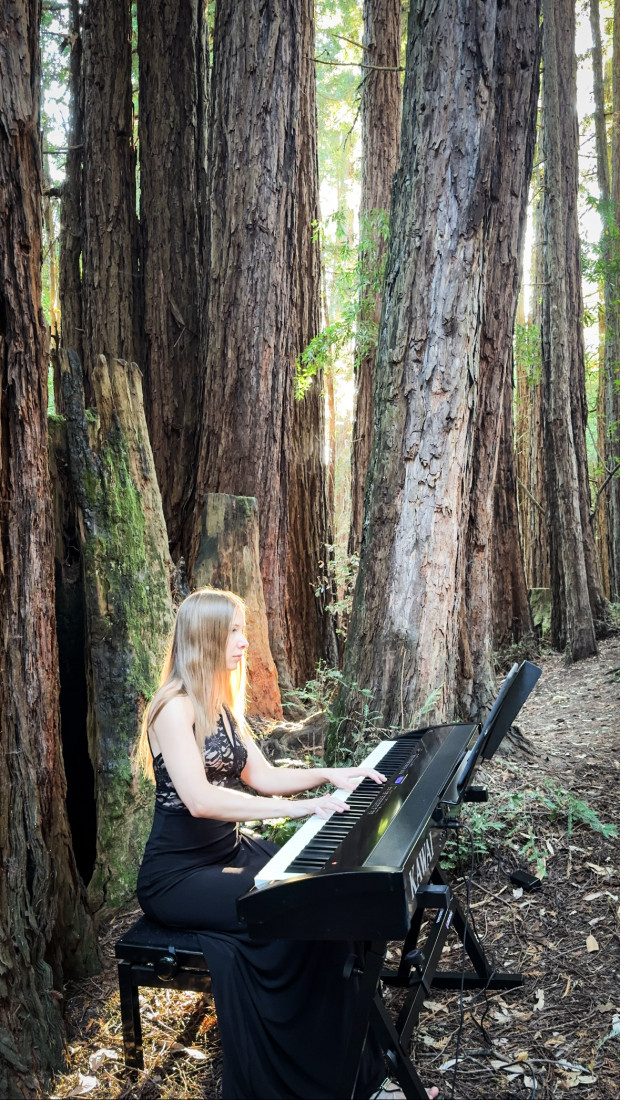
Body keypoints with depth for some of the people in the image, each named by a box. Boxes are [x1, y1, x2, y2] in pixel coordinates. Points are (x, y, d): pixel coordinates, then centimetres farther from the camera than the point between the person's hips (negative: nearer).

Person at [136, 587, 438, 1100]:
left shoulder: (222, 705, 11)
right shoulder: (176, 708, -17)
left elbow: (262, 776, 13)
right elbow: (198, 799, -29)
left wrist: (328, 774, 0)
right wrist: (295, 807, -32)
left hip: (230, 853, 8)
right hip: (178, 877, -8)